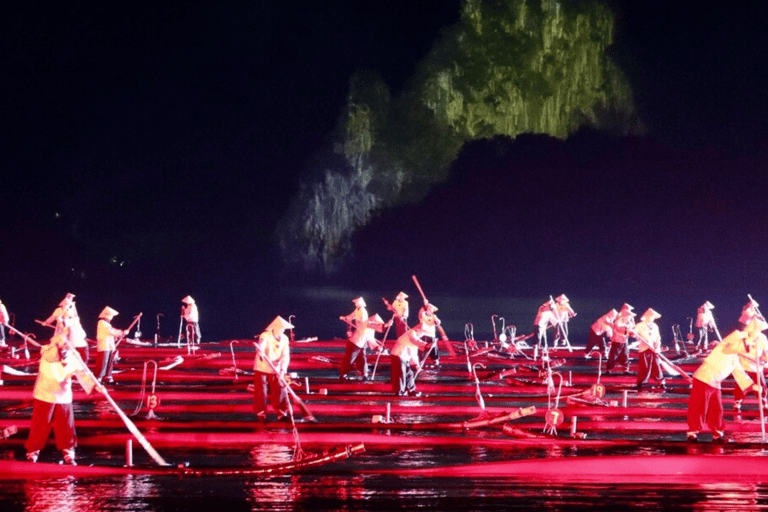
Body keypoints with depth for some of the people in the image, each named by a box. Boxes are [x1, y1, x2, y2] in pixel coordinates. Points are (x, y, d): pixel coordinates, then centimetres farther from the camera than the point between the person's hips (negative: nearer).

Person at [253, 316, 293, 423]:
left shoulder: (284, 339, -1)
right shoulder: (265, 336, -16)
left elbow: (285, 356, -7)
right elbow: (261, 344, -38)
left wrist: (283, 369, -23)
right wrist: (260, 353, -62)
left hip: (275, 370, 4)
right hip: (261, 369, -4)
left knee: (280, 391, 1)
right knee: (261, 392, -1)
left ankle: (281, 414, 13)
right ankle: (261, 414, 12)